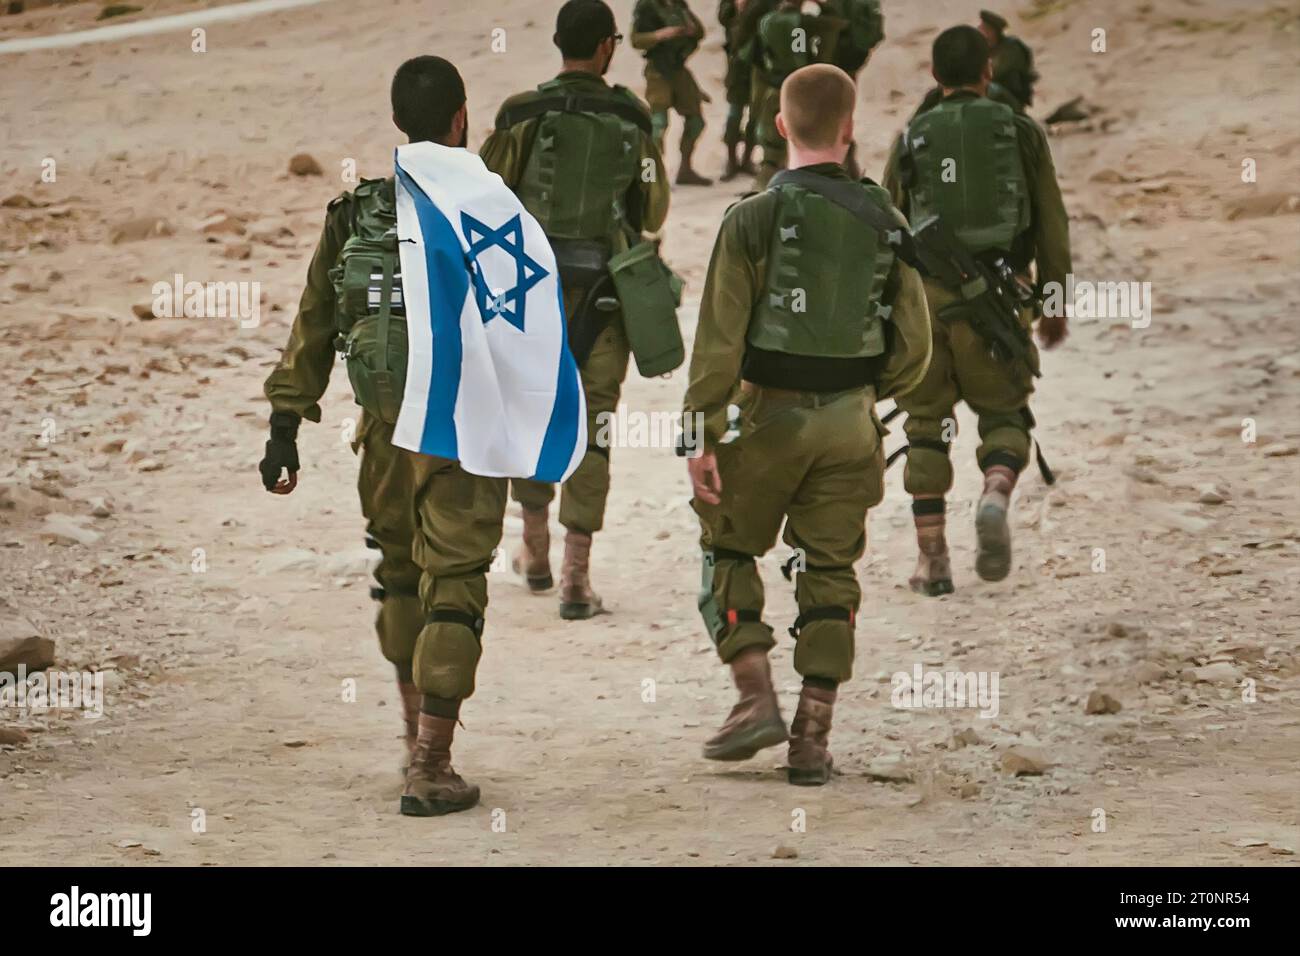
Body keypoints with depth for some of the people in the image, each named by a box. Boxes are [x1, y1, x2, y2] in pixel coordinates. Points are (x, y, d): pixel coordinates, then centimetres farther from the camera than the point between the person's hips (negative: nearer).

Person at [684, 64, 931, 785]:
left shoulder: (753, 219, -11)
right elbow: (912, 345, 2)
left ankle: (756, 697, 1)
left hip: (768, 415, -3)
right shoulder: (883, 220, -1)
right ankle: (813, 739, 8)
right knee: (829, 574, 10)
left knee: (729, 553, 15)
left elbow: (720, 339, -13)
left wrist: (700, 436, -9)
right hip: (850, 424, 3)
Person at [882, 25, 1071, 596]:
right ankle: (996, 498, -19)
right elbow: (1051, 224, 6)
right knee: (1003, 414, 12)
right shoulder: (1021, 132, 5)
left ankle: (932, 558, 8)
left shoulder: (912, 140, 7)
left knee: (927, 424, 12)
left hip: (925, 292, 1)